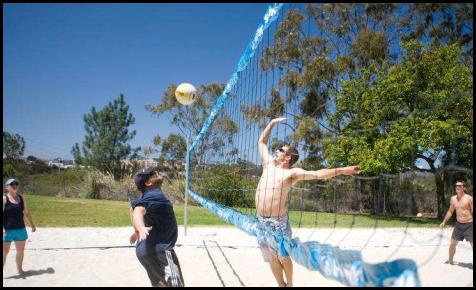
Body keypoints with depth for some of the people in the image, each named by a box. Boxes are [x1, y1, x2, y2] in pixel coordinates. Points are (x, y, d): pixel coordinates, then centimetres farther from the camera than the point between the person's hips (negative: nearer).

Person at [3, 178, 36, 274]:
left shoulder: (22, 198, 9)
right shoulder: (4, 198, -5)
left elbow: (27, 213, 16)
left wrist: (32, 225, 16)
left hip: (20, 229, 5)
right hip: (7, 230, -5)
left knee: (21, 250, 12)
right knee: (5, 251, -1)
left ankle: (19, 269, 26)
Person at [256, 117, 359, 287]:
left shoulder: (291, 173, -2)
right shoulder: (269, 164, 13)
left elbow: (318, 174, -10)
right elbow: (262, 142, 21)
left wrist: (341, 170, -18)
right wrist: (272, 123, 21)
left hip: (278, 222, -5)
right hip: (262, 221, 5)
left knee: (283, 257, 6)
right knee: (272, 258, 11)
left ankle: (290, 285, 25)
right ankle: (281, 285, 26)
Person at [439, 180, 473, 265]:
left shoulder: (469, 198, -12)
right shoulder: (453, 199, 5)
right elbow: (450, 211, 17)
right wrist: (444, 222, 18)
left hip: (469, 225, -6)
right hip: (458, 224, 6)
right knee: (452, 243, 16)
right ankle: (450, 260, 36)